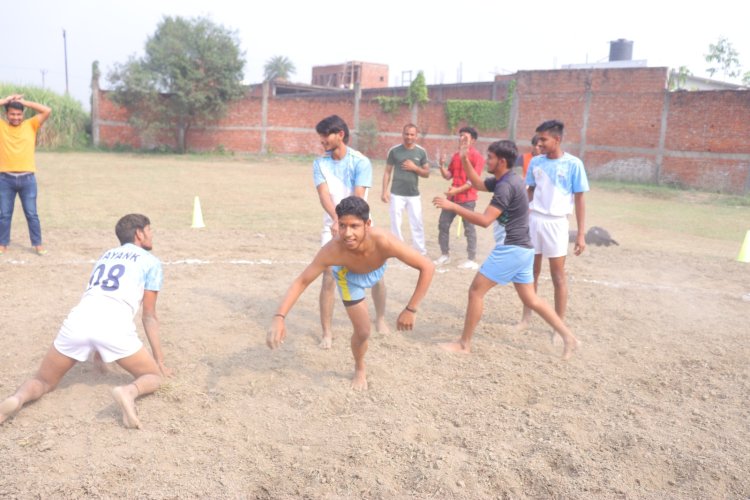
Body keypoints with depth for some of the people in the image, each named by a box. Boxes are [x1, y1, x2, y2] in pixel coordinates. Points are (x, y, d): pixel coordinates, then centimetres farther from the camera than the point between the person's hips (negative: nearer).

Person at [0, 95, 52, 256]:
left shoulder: (31, 125, 5)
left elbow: (47, 111, -3)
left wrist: (24, 102, 0)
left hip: (27, 178, 0)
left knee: (32, 214, 6)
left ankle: (38, 245, 12)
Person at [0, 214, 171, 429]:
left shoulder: (106, 255, 33)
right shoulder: (151, 261, 18)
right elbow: (149, 316, 17)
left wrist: (98, 350, 54)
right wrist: (160, 361, 24)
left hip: (78, 320, 4)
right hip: (113, 326, -4)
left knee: (43, 382, 23)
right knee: (154, 376, 15)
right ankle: (129, 391, -19)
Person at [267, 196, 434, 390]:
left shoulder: (383, 242, -49)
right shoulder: (332, 250, -45)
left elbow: (428, 267, -42)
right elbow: (302, 281, -35)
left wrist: (411, 309, -42)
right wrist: (279, 317, -48)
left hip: (376, 268, 1)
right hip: (349, 274, -1)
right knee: (362, 331, -3)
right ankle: (359, 370, 28)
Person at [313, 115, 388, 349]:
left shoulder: (361, 162, -11)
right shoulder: (320, 163, -4)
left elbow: (358, 198, -21)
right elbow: (324, 195, -18)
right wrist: (336, 219, -37)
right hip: (332, 226, 1)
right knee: (329, 278, -10)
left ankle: (380, 319, 31)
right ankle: (327, 332, 1)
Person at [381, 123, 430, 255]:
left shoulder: (421, 152, 2)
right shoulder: (394, 150, -2)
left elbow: (427, 173, 8)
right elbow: (387, 172, 2)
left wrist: (415, 168, -11)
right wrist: (385, 191, -5)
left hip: (414, 194, 1)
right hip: (396, 194, -1)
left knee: (417, 223, 4)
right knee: (395, 223, 4)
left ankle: (421, 251, 14)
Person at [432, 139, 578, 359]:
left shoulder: (506, 186, -19)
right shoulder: (504, 180, 12)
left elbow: (485, 220, -25)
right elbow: (478, 184, 27)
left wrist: (452, 206, -23)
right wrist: (464, 159, 13)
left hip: (511, 249, -10)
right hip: (521, 248, 10)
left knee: (476, 290, -3)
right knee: (530, 299, 17)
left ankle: (464, 344, 6)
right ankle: (567, 336, 19)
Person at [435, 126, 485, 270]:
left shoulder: (477, 156, -8)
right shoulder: (456, 156, 14)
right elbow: (448, 175, 16)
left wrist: (458, 190, -23)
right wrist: (442, 165, -3)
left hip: (467, 199, -7)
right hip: (452, 197, 8)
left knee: (469, 228, -2)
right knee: (443, 224, 8)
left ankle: (472, 260, 5)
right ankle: (445, 255, 20)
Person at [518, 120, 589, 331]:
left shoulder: (573, 164, -7)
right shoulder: (536, 162, 5)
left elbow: (579, 199, -5)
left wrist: (581, 234, -8)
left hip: (556, 223, -4)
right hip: (533, 220, 4)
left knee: (558, 276, 3)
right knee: (530, 271, 10)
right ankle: (526, 318, 23)